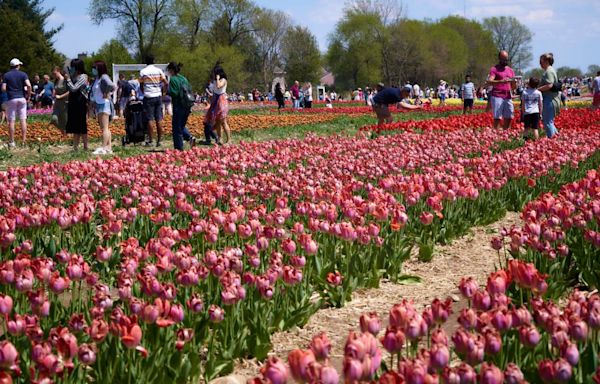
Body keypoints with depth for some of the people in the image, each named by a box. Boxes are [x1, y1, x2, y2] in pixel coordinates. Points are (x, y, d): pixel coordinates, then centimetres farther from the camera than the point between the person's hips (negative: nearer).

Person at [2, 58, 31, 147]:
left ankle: (11, 142, 2)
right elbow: (29, 85, -12)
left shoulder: (6, 75, 1)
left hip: (11, 99, -1)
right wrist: (28, 96, 0)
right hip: (22, 98, 1)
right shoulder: (23, 74, 1)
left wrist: (10, 90, 14)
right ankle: (24, 141, 1)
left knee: (11, 121, 3)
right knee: (23, 120, 4)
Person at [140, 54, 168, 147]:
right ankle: (159, 140, 5)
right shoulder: (159, 70, 3)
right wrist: (163, 92, 11)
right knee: (159, 120, 4)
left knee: (150, 119, -2)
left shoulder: (143, 72, -1)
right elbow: (166, 84, -2)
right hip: (158, 96, 2)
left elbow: (141, 86, 4)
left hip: (148, 97, -2)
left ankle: (150, 140, -4)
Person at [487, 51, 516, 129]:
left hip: (508, 97, 6)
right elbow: (489, 81, -15)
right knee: (497, 118, -10)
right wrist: (501, 81, -30)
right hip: (497, 96, -6)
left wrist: (514, 83, -5)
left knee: (509, 118, 2)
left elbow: (513, 87, 20)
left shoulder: (510, 70, 19)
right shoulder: (494, 69, 1)